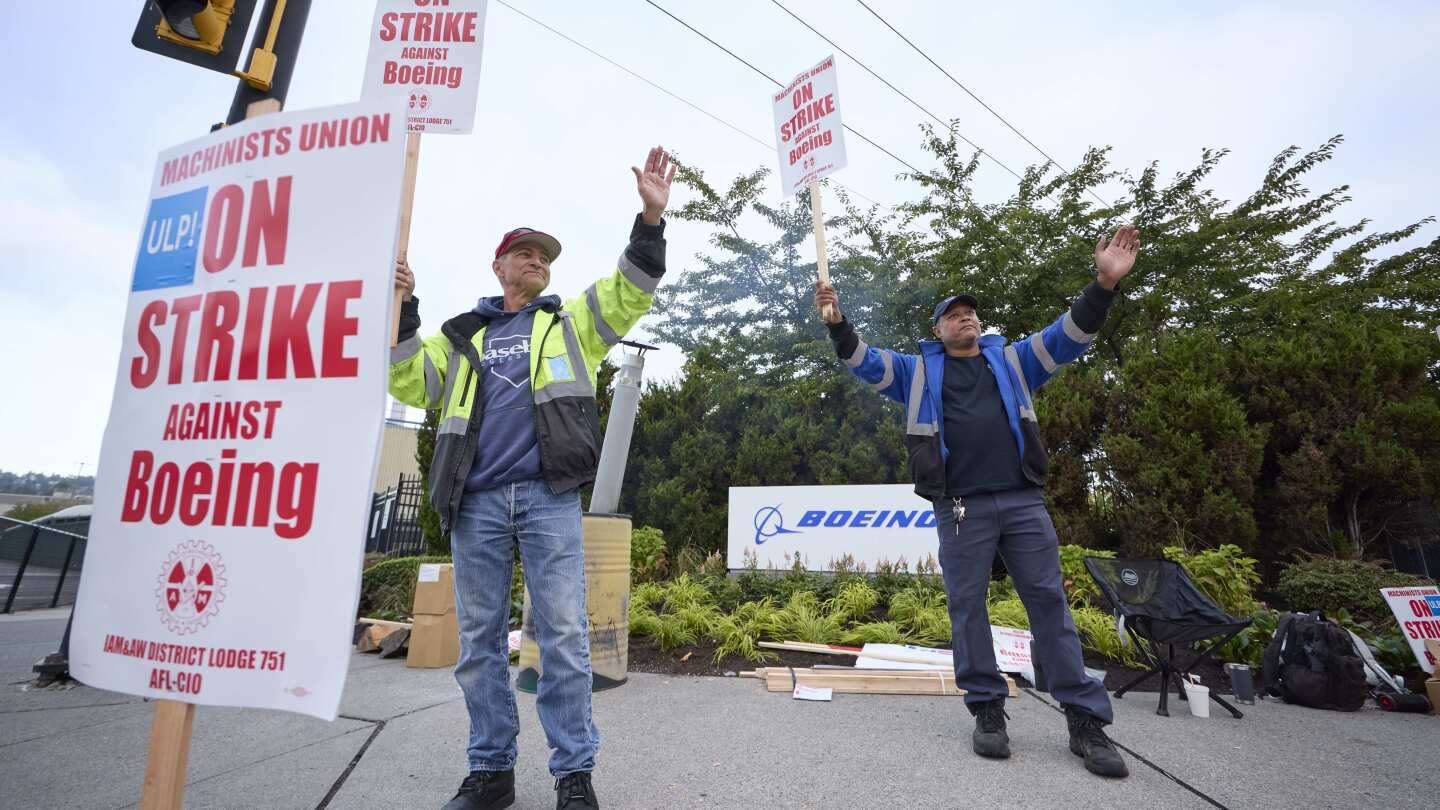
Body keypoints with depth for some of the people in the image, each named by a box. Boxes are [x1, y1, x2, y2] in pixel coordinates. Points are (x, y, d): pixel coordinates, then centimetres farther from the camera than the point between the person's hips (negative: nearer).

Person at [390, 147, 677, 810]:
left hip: (549, 498, -2)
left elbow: (632, 290, 4)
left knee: (563, 635, -3)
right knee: (479, 639, 9)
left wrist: (650, 218, -7)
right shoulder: (462, 334, 22)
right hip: (475, 502, 3)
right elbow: (411, 386, 13)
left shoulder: (571, 322, 16)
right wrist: (400, 312, 3)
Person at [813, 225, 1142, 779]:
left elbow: (1068, 337, 10)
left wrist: (1104, 285, -6)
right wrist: (836, 324, -10)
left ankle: (1086, 719, 14)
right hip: (960, 507, -1)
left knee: (1049, 600, 4)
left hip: (1023, 501, 2)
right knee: (967, 606, 2)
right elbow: (865, 362, 7)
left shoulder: (1013, 360, 19)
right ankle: (987, 710, 16)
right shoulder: (919, 370, 15)